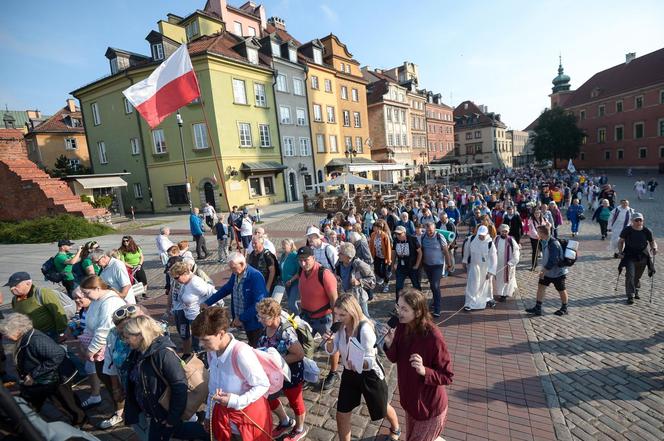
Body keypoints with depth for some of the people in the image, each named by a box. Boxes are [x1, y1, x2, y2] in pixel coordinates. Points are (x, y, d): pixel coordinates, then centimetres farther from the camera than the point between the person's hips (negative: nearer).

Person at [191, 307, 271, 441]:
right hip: (222, 413, 6)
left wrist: (236, 401, -28)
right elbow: (213, 384, 5)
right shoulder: (212, 351, -10)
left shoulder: (241, 353, -31)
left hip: (248, 415, -6)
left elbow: (263, 385, -22)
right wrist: (209, 414, 13)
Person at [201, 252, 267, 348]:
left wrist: (241, 318, -22)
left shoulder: (256, 276, -25)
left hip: (255, 321, -7)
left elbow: (259, 303, -27)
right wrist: (208, 302, 15)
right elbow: (225, 289, 16)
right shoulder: (235, 275, 0)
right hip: (246, 322, 7)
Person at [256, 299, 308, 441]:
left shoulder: (286, 332, -34)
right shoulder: (267, 327, -9)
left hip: (291, 374, -8)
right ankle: (286, 422, 49)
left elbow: (300, 354, -30)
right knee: (268, 397, 23)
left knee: (295, 402, 16)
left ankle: (300, 429, 46)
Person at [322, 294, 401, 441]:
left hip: (369, 375, -4)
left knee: (382, 409, 23)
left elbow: (370, 360, -27)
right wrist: (329, 341, -27)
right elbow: (332, 351, -5)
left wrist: (359, 364, -49)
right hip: (349, 373, 4)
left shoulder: (365, 329, -32)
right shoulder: (340, 326, -14)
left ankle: (395, 429, 56)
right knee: (341, 415, 7)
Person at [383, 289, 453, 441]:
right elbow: (395, 358, -1)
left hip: (430, 407, -7)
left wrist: (424, 371, -36)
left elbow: (447, 377, -20)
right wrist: (389, 343, -20)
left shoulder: (433, 337, -31)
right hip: (411, 400, 7)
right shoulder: (402, 326, -12)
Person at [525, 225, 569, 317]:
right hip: (547, 271, 8)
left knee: (561, 290, 10)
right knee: (541, 286, 4)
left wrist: (544, 271, -24)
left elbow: (553, 260, -28)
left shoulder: (553, 243, -27)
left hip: (557, 272, -8)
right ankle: (537, 308, 9)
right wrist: (543, 269, 11)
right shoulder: (544, 242, 1)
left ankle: (564, 309, 30)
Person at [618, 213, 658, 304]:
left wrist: (654, 248, -14)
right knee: (630, 275, -13)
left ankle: (635, 291, 40)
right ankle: (630, 296, -8)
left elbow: (652, 242, 7)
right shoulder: (627, 230, -7)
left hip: (643, 257, 2)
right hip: (629, 256, -2)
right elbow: (621, 242, 3)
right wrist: (621, 252, -8)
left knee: (638, 276, 14)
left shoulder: (647, 231, -3)